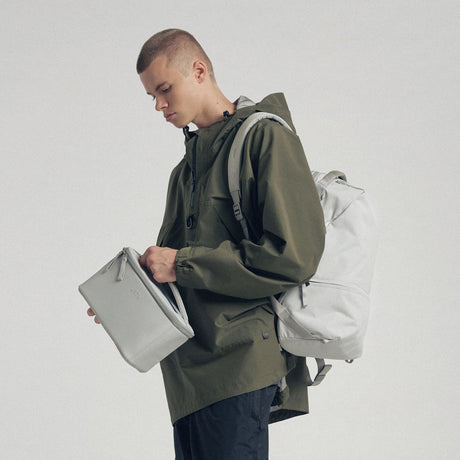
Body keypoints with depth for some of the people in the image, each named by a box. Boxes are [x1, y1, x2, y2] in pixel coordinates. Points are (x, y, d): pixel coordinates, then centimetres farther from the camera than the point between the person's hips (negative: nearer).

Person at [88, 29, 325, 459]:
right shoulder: (188, 164, 21)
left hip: (238, 363, -8)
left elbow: (293, 255, -16)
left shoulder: (265, 136, -5)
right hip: (189, 368, 8)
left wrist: (183, 265, -13)